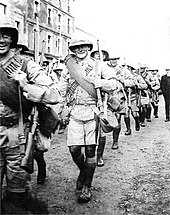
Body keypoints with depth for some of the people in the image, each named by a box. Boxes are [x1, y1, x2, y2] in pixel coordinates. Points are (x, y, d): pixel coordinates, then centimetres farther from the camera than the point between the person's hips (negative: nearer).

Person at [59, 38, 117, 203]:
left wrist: (96, 82, -11)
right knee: (74, 149, -2)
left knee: (90, 150, -1)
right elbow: (62, 92, 15)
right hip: (74, 111, 2)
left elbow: (112, 84, 5)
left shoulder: (98, 66, 9)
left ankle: (87, 187, 12)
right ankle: (83, 171, 30)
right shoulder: (68, 67, 14)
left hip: (92, 111, -2)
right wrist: (62, 112, 9)